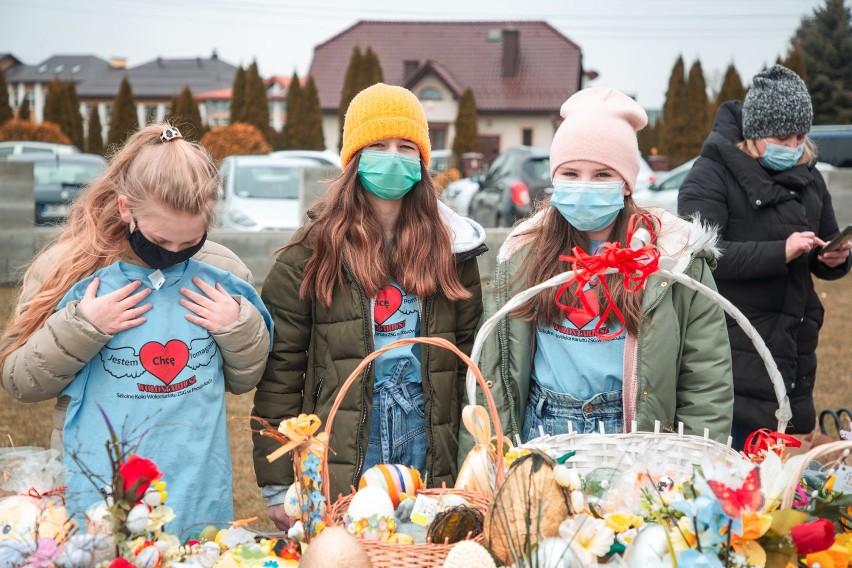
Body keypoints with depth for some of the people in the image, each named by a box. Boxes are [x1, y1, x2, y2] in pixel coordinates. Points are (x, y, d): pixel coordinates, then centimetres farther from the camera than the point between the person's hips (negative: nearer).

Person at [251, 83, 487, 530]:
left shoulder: (452, 249, 7)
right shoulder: (313, 249, -1)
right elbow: (280, 367, -2)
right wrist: (276, 484, -6)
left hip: (430, 469, 2)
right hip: (335, 477, -2)